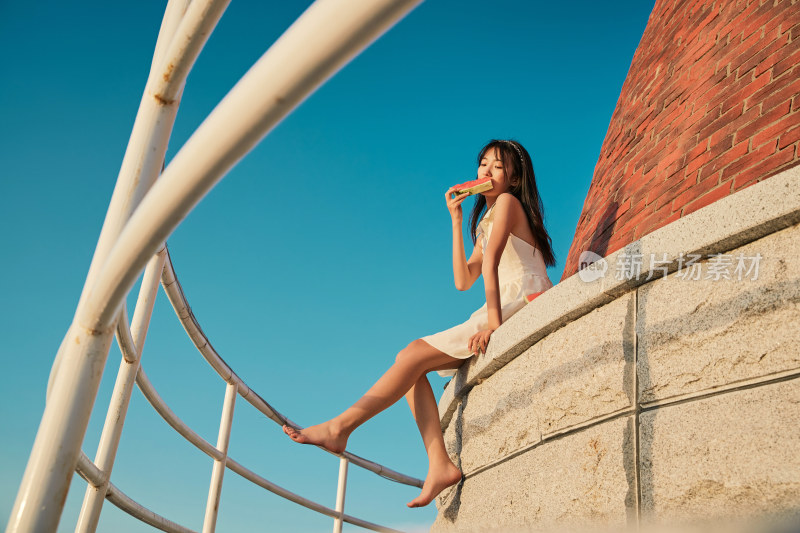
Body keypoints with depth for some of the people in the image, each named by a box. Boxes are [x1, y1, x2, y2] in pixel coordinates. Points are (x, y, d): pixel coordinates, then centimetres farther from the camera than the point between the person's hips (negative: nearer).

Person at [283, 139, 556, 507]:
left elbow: (491, 263, -14)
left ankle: (339, 427, -11)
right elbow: (463, 281, 14)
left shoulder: (508, 202, 0)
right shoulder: (486, 223, 27)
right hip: (507, 315, 9)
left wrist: (493, 322, -24)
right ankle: (440, 465, -12)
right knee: (412, 362, -3)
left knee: (414, 354, -17)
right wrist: (456, 219, 13)